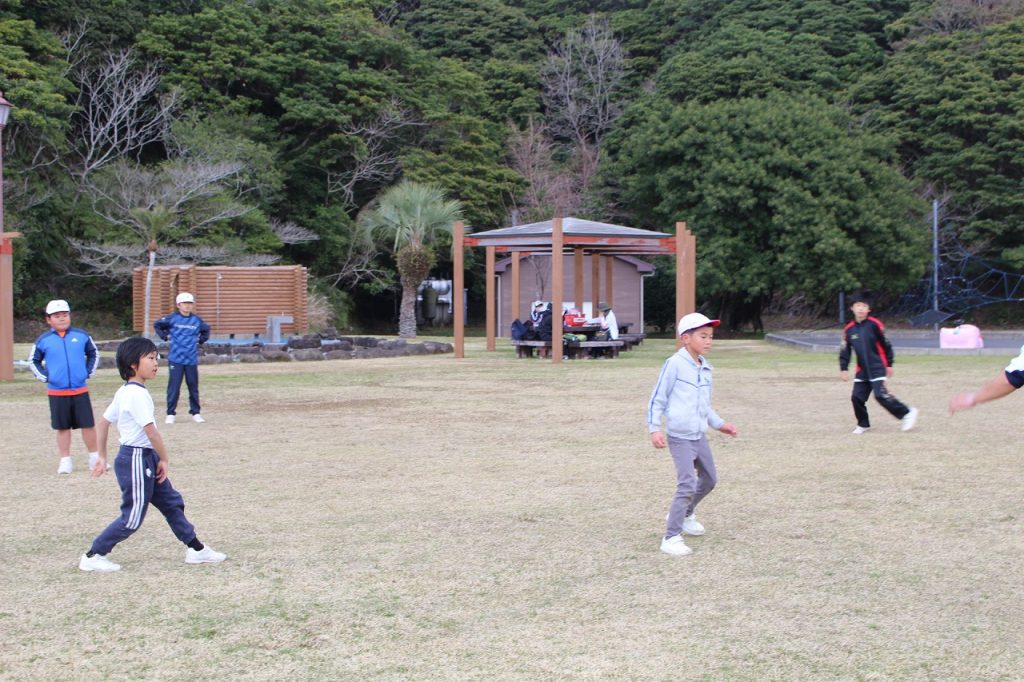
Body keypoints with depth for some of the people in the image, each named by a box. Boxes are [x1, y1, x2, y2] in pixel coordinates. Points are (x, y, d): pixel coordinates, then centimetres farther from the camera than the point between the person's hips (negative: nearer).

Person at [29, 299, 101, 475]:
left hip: (80, 390, 0)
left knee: (88, 424, 2)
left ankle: (94, 458, 14)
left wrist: (89, 372, 5)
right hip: (57, 393, 0)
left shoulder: (82, 335, 1)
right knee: (63, 427, 7)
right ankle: (65, 461, 16)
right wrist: (44, 377, 2)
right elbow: (33, 361, 12)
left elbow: (93, 354, 15)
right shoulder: (43, 340, 0)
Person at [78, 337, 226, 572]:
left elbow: (103, 423, 15)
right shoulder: (137, 394, -20)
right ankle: (92, 557, 8)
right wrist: (164, 459, -11)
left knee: (171, 502, 14)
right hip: (136, 459, -10)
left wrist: (103, 457, 19)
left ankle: (195, 549, 21)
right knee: (133, 517, -1)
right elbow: (151, 431, -23)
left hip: (145, 458, 10)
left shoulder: (124, 392, 10)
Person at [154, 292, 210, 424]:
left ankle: (195, 413, 17)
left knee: (193, 387, 8)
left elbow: (206, 329, 24)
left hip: (192, 360, 3)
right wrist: (165, 336, 2)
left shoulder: (197, 320, 5)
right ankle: (170, 414, 4)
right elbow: (157, 325, 10)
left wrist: (201, 340, 12)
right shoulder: (172, 318, -2)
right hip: (176, 359, -3)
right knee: (173, 387, -3)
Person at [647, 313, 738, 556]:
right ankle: (671, 537, -10)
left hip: (699, 436, 8)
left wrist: (719, 424, 18)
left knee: (709, 479, 20)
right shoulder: (674, 364, -13)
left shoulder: (705, 369, 9)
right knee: (687, 484, -15)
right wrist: (655, 429, -18)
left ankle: (683, 514, 43)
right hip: (679, 437, -8)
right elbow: (657, 399, -11)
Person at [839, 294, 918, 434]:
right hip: (862, 370, 5)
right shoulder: (849, 329, 4)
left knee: (881, 395, -17)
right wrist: (843, 369, 4)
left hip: (877, 368, -5)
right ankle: (863, 424, 21)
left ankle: (907, 413, -5)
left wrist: (889, 364, 1)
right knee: (857, 397, 1)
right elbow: (844, 351, 11)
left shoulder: (874, 324, -9)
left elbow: (886, 345, -2)